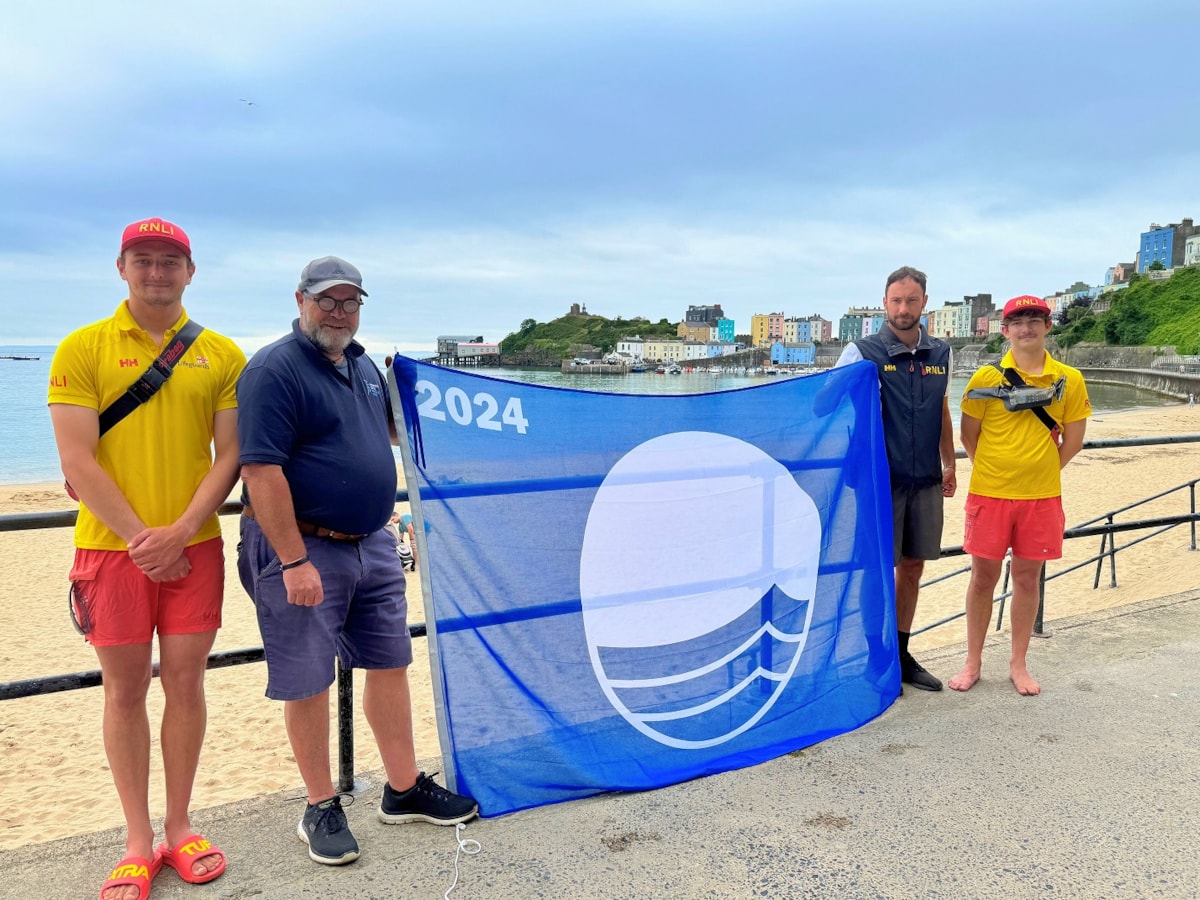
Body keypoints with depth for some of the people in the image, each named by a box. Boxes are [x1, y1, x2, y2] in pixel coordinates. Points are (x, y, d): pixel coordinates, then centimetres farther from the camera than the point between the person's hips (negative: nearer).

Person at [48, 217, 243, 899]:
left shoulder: (222, 354, 4)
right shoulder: (83, 349, 0)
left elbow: (230, 455, 1)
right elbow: (78, 463, -6)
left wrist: (180, 531, -11)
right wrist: (141, 537, -11)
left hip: (194, 547, 1)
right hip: (112, 547, -1)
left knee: (186, 682, 7)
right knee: (125, 689, 7)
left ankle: (180, 828, 23)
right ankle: (139, 841, 20)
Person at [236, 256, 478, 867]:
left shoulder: (364, 366, 12)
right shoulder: (274, 370, -13)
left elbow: (391, 428, 29)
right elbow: (261, 471, -20)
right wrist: (294, 561, -23)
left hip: (372, 543, 8)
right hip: (303, 547, -7)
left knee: (390, 664, 12)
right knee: (308, 682, 5)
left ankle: (404, 791, 27)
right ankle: (321, 809, 22)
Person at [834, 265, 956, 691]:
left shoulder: (941, 353, 8)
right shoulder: (862, 353, -7)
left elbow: (943, 411, 18)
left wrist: (948, 464, 18)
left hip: (926, 481, 5)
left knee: (912, 565, 11)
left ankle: (901, 655, 24)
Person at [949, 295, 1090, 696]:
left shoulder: (1069, 380, -1)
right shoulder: (987, 377, -5)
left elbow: (1072, 441, 6)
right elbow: (969, 435, 1)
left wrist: (1039, 470, 6)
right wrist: (994, 470, 5)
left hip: (1041, 497, 1)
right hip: (990, 494, -1)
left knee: (1028, 578, 10)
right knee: (983, 577, 7)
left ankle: (1018, 664, 26)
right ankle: (973, 662, 21)